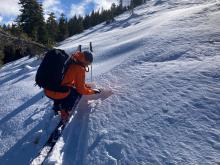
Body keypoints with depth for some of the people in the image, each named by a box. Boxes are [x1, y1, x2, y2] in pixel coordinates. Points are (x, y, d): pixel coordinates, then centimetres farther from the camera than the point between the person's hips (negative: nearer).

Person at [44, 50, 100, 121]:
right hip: (58, 94, -8)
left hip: (47, 91, 8)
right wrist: (93, 91, 14)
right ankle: (64, 112, 6)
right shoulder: (80, 69, -8)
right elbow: (81, 89, -1)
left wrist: (86, 86, 28)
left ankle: (56, 107, 33)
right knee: (78, 92, 13)